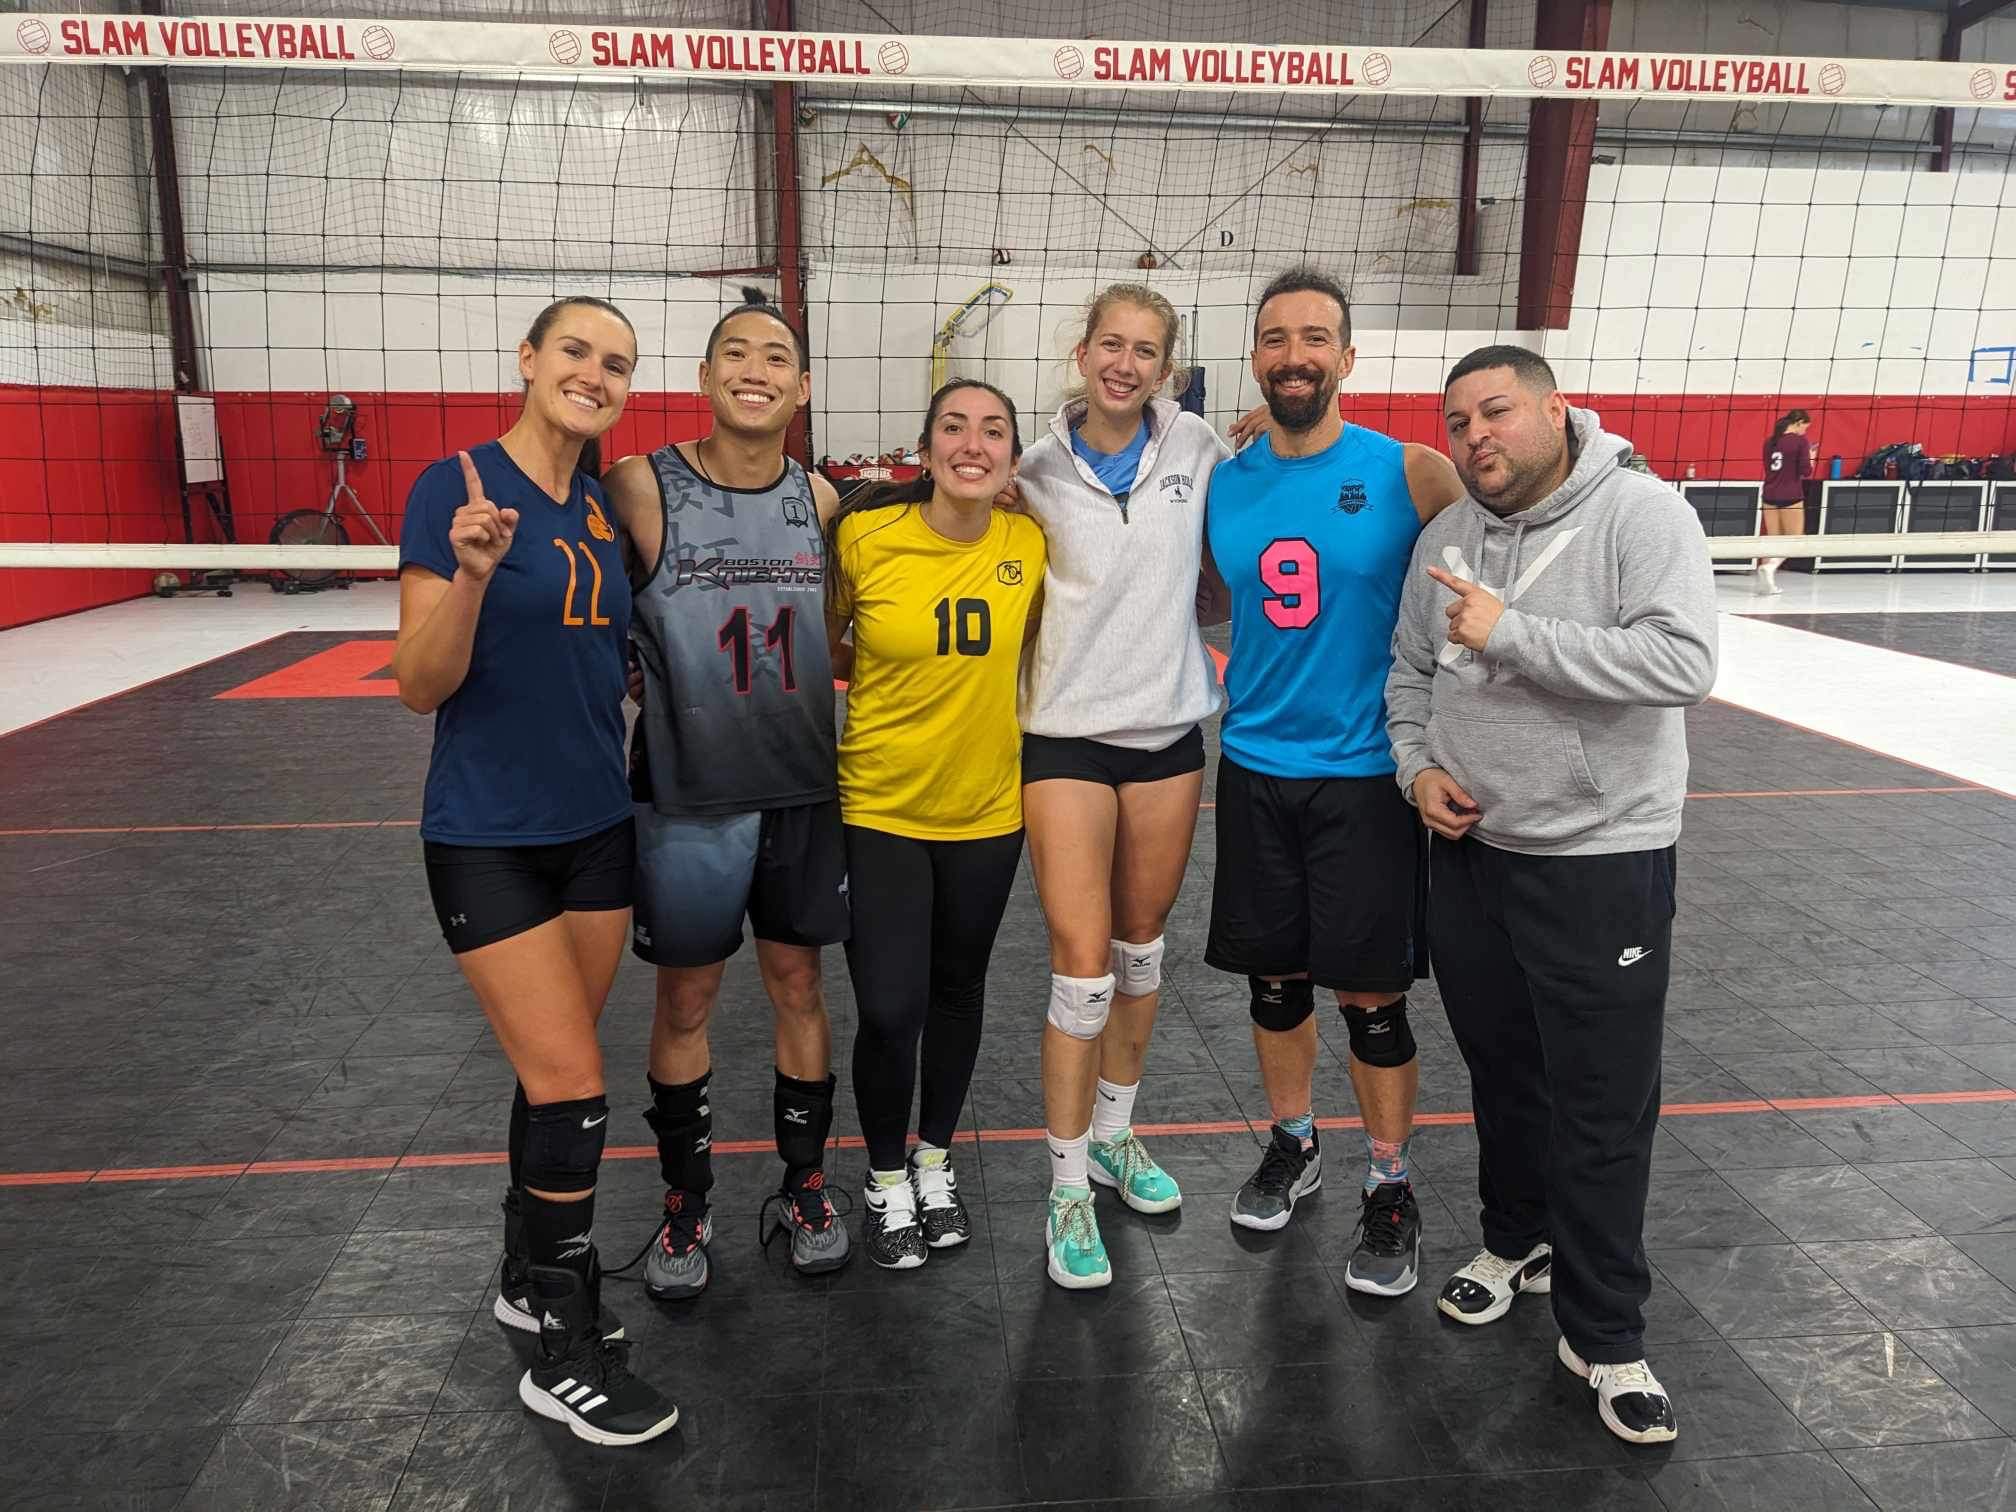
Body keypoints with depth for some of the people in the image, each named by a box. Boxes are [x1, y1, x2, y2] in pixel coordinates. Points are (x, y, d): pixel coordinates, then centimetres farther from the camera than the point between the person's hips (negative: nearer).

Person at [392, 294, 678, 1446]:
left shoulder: (607, 503, 6)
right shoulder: (457, 488, -13)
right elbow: (420, 688, -16)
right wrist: (472, 575, -31)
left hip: (598, 829, 6)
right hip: (489, 837, -6)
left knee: (556, 1075, 15)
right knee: (575, 1085, -5)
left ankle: (532, 1279, 35)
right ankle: (568, 1358, 12)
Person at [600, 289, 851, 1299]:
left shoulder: (820, 499, 1)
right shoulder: (642, 488, -11)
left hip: (805, 789, 3)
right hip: (689, 797, -3)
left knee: (798, 985, 13)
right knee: (685, 1000, 10)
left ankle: (804, 1188, 32)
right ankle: (686, 1204, 31)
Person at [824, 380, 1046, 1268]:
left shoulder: (1031, 545, -7)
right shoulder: (863, 536, -14)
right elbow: (821, 646, 2)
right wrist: (865, 674, -11)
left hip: (986, 810, 3)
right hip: (879, 806, -3)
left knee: (957, 988, 17)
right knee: (889, 1010, -5)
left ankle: (935, 1163, 40)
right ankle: (886, 1179, 24)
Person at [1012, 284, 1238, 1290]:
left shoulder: (1198, 448, 0)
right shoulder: (1039, 473, -4)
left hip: (1169, 730, 3)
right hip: (1068, 736, -3)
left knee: (1142, 949, 15)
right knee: (1083, 969, -6)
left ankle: (1113, 1134, 36)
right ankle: (1068, 1195, 10)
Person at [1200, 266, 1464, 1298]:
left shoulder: (1408, 474, -8)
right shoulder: (1223, 483, 3)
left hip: (1365, 774, -3)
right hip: (1253, 768, 4)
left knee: (1371, 995, 4)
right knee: (1274, 976, 14)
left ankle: (1390, 1191, 23)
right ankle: (1292, 1145, 36)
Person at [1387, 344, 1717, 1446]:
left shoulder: (1642, 514, -12)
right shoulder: (1446, 538, 6)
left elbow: (1684, 664, -25)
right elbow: (1410, 672, 15)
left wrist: (1511, 632, -26)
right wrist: (1417, 767, -2)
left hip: (1601, 865, -5)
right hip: (1469, 852, 5)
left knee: (1604, 1113, 3)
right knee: (1502, 1074, 19)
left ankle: (1604, 1338, 19)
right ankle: (1518, 1242, 42)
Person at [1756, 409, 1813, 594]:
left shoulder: (1769, 442, 8)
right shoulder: (1801, 441, -8)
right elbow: (1805, 471, -10)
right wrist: (1811, 458, 9)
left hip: (1770, 495, 5)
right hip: (1791, 497, -5)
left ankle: (1767, 582, 7)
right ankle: (1769, 566, -21)